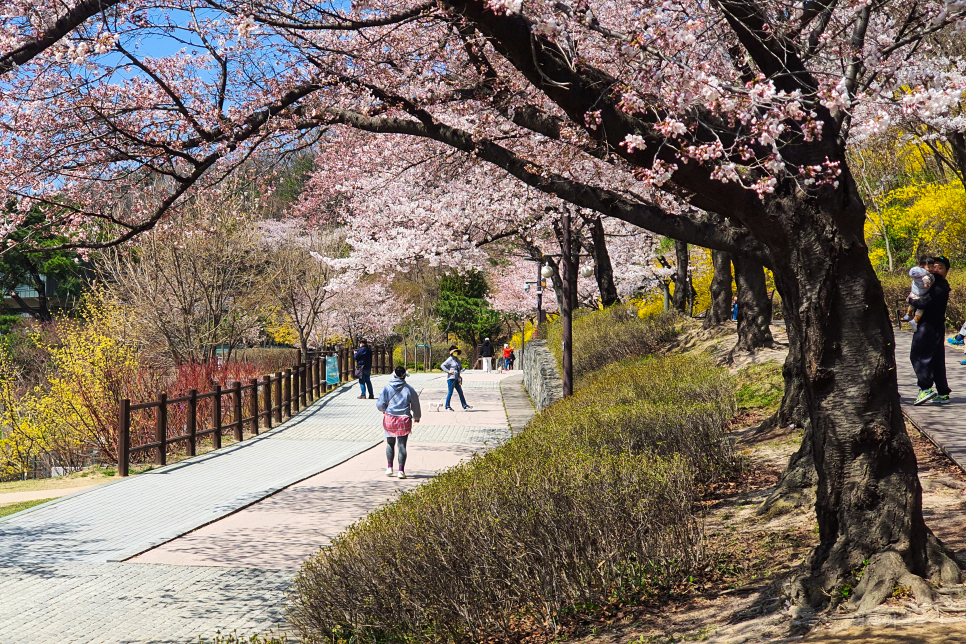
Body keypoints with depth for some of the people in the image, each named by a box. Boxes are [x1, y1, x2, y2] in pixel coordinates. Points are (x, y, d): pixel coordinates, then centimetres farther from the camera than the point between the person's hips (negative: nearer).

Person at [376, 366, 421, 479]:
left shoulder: (387, 388, -4)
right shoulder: (409, 389, -4)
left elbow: (380, 404, -3)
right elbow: (415, 405, 5)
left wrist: (383, 410, 21)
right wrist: (416, 417, 23)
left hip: (389, 418, 1)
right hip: (404, 419, -1)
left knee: (390, 443, 18)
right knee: (402, 445, 1)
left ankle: (389, 467, 19)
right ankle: (401, 470, -3)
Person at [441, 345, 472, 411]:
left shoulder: (457, 360, 17)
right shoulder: (450, 359, -7)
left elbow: (460, 367, 30)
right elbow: (442, 366, -12)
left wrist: (461, 370, 9)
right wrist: (448, 371, -18)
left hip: (456, 378, 8)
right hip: (451, 378, -8)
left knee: (460, 392, 8)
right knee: (450, 392, -4)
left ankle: (465, 405, 12)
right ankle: (447, 406, 4)